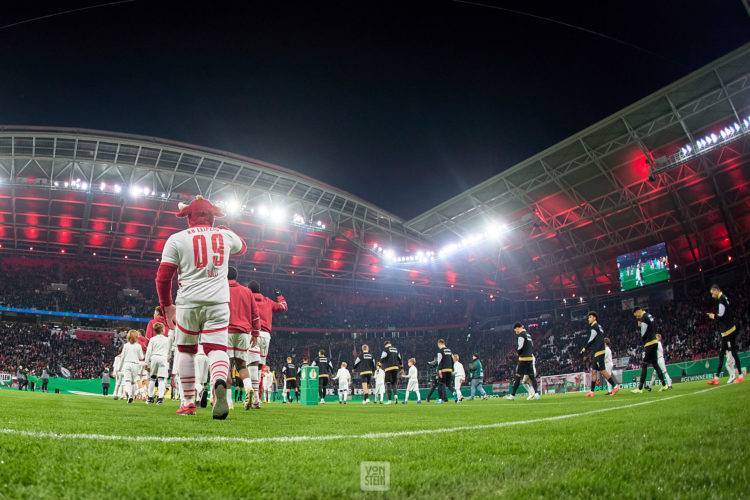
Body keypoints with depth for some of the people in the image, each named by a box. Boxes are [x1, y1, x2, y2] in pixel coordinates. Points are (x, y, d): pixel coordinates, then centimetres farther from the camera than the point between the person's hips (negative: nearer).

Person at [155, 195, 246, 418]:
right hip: (218, 303, 1)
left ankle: (188, 402, 19)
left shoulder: (177, 239, 1)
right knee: (217, 348, -3)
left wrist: (167, 306, 11)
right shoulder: (226, 236, 7)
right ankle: (219, 383, -35)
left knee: (186, 350, 15)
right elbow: (241, 248, 32)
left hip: (188, 303, 0)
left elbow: (163, 277, 0)